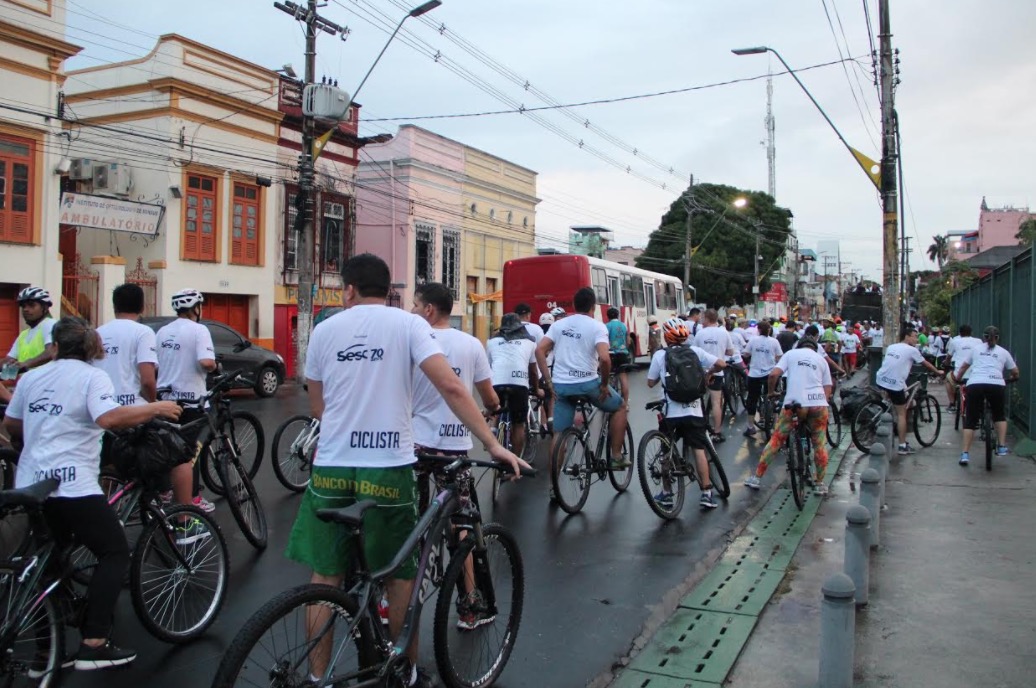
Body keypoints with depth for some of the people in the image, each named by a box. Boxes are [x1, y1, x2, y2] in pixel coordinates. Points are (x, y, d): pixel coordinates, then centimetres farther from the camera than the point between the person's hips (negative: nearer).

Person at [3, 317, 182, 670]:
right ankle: (93, 645, -3)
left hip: (30, 485, 7)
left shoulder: (31, 377, 13)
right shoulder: (92, 376, -6)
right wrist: (155, 408, -14)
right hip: (72, 485, -7)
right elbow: (108, 418, -23)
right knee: (115, 553, 4)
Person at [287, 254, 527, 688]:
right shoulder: (408, 324, -2)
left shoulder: (324, 330, 6)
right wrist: (493, 445, -12)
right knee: (401, 575, 14)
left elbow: (317, 407, 13)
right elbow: (450, 386, -14)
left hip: (331, 468, 2)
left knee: (325, 577, 13)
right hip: (388, 469, -2)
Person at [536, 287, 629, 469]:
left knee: (559, 434, 12)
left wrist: (549, 382, 3)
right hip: (587, 383, -4)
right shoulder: (597, 327, -5)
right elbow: (604, 358, -20)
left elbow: (539, 351, 1)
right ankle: (616, 456, 20)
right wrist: (604, 384, -6)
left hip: (561, 385, 4)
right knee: (620, 407, 21)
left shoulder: (559, 324, 10)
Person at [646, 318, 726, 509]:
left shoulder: (659, 355, -2)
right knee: (699, 449, 7)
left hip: (670, 412, -1)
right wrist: (707, 372, 14)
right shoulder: (695, 351, 1)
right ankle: (707, 493, 5)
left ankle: (666, 493, 17)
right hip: (694, 411, 1)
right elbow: (721, 364, -5)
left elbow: (651, 382, 3)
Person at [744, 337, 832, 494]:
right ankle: (820, 484, 20)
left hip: (794, 403, -1)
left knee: (776, 440, 8)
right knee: (819, 444, 16)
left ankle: (756, 478, 10)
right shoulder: (821, 359, 19)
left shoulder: (790, 354, 13)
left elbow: (773, 375, -1)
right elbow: (828, 390, 14)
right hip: (818, 404, 1)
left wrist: (771, 392, 15)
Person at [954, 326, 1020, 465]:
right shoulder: (1003, 352, 19)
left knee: (970, 421, 6)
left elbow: (964, 367, 31)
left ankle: (964, 454, -1)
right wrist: (1010, 379, 44)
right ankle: (1002, 447, 19)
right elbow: (1016, 372, 23)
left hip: (974, 385, 0)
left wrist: (958, 378, 48)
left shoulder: (976, 349, 21)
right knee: (999, 415, 26)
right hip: (996, 385, 0)